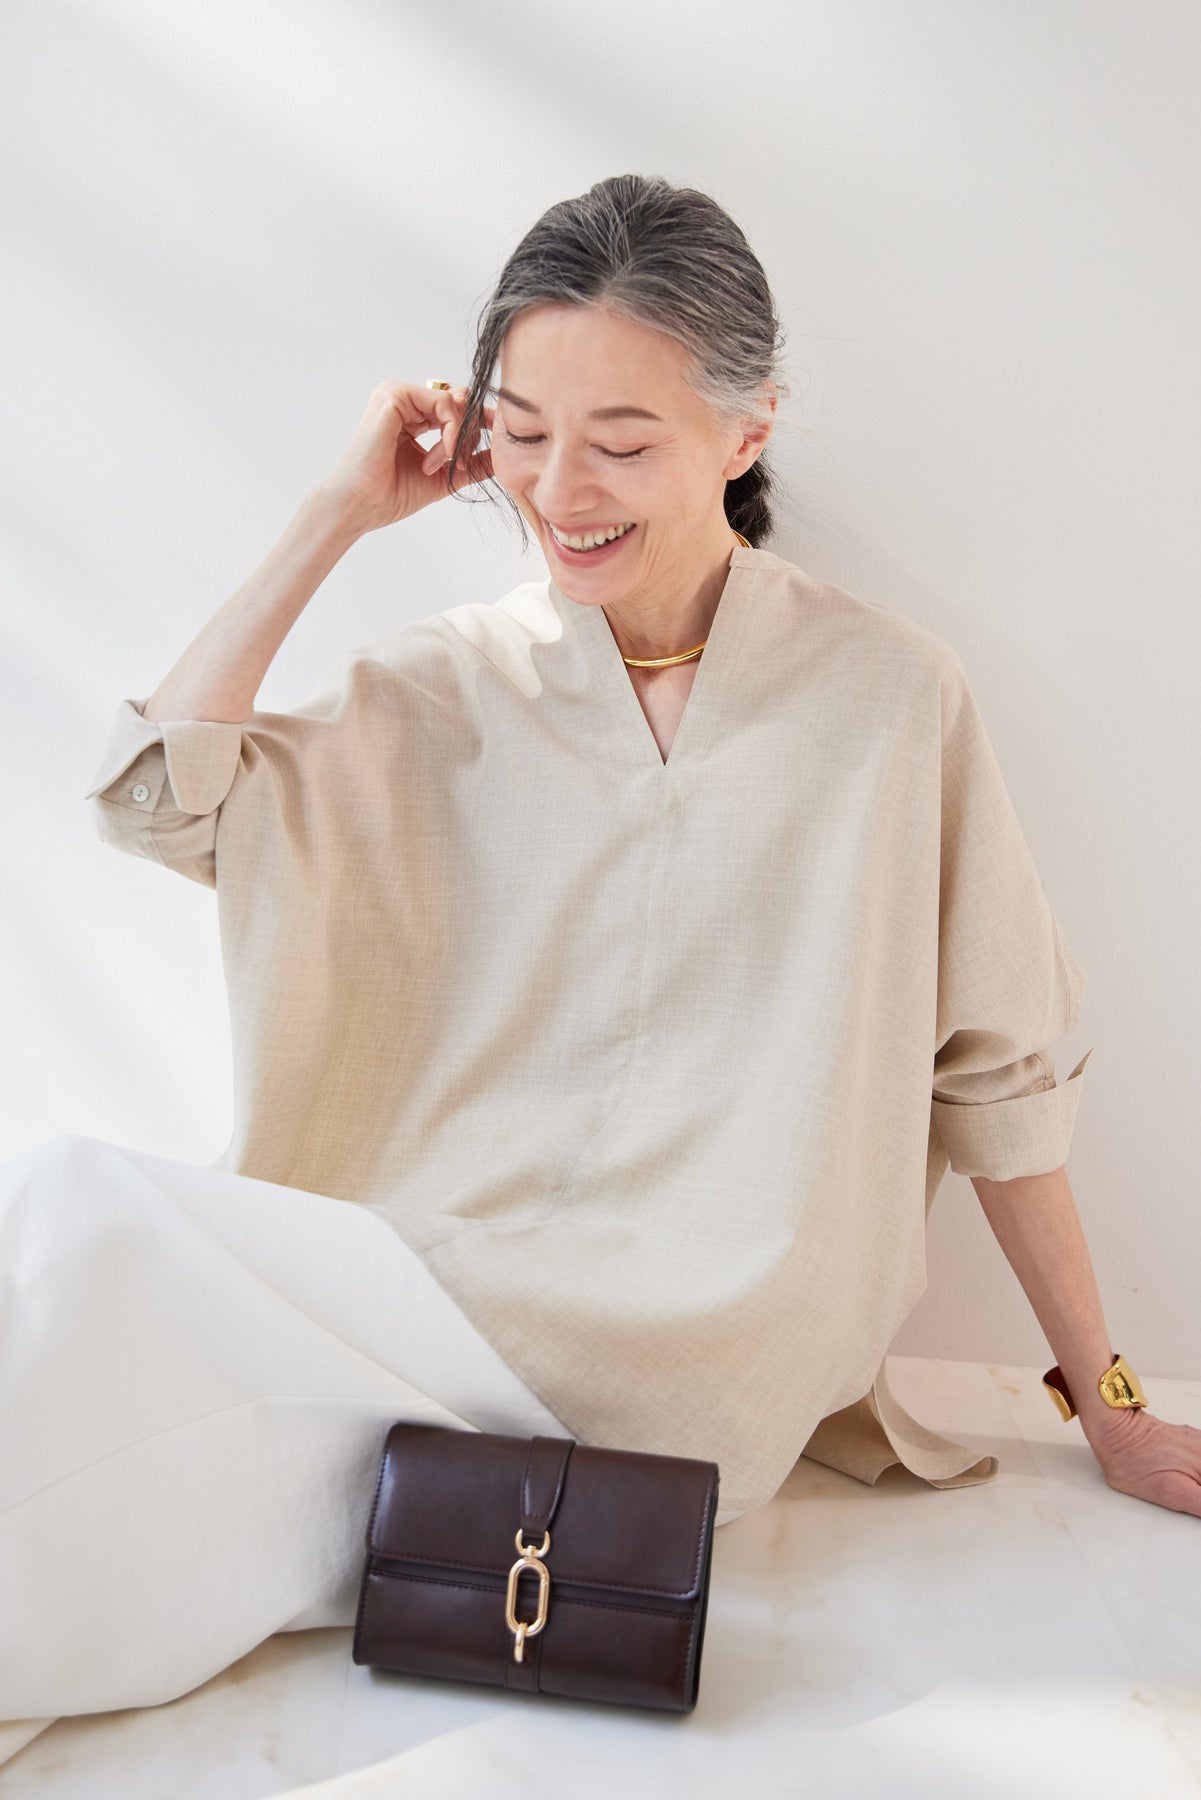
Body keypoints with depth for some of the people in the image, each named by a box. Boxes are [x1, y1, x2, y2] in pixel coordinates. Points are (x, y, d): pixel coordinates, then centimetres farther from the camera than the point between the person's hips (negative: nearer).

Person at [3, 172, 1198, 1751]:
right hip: (441, 1295, 3)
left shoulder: (889, 695, -1)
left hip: (707, 1370, -2)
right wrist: (343, 512, -1)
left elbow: (998, 1073, 4)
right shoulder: (445, 688, 7)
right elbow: (156, 795, -4)